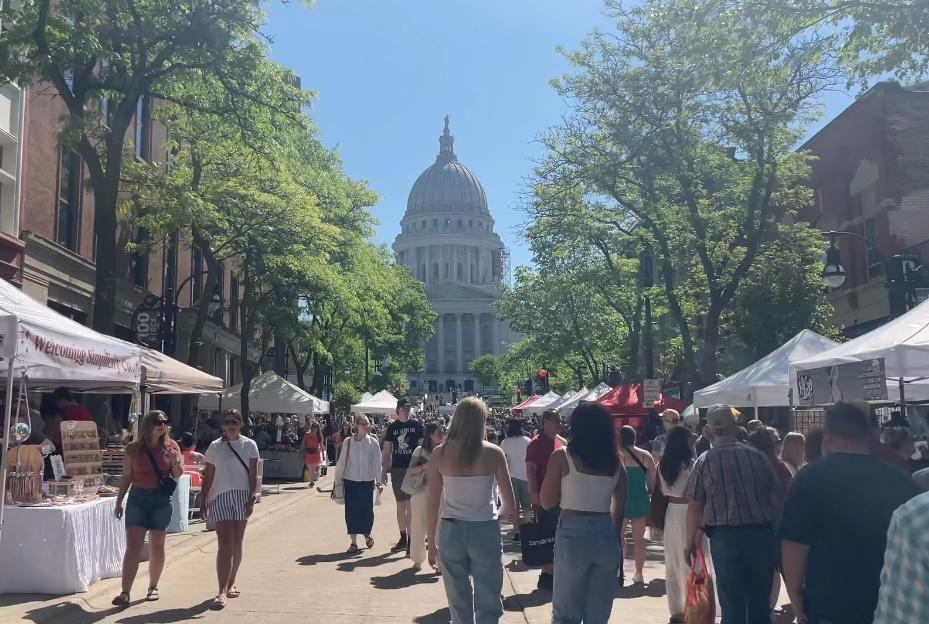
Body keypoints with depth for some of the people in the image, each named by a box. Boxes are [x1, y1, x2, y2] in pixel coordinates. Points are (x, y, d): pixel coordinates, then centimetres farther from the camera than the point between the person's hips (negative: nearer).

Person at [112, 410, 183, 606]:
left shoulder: (171, 446, 3)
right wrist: (119, 502, 5)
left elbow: (178, 475, 6)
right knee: (132, 546, -6)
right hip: (138, 497, -1)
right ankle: (125, 592, -5)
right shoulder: (133, 448, 1)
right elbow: (126, 477, 6)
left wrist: (175, 462, -14)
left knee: (157, 546, 9)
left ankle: (153, 587, 22)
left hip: (162, 498, 1)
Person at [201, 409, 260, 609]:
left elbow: (253, 475, 1)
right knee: (225, 544, -10)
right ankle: (222, 591, -12)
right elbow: (208, 477, 7)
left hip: (242, 497, 1)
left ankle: (231, 583, 26)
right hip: (220, 498, -1)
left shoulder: (249, 445, 3)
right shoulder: (215, 447, 5)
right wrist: (203, 501, 2)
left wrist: (252, 498, -8)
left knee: (236, 544, 9)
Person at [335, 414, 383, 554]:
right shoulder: (348, 441, -2)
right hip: (350, 481, 0)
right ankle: (354, 542, 12)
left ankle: (367, 534, 30)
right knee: (351, 511, 2)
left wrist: (378, 482, 3)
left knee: (367, 510, 3)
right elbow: (341, 462, 4)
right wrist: (338, 479, 5)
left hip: (367, 481, 0)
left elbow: (377, 463, 3)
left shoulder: (373, 442, -1)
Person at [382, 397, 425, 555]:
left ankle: (410, 541, -2)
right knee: (400, 504, 11)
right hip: (396, 469, 3)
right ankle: (403, 538, 22)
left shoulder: (416, 424, 0)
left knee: (410, 505, -7)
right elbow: (387, 451, 9)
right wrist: (385, 470, 4)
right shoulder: (392, 427, 7)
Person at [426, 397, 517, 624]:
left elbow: (433, 506, -2)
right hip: (486, 531, -1)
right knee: (488, 606, 10)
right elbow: (510, 506, -3)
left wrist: (432, 543, 9)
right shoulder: (494, 454, -6)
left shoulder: (439, 454, -4)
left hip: (451, 532, 2)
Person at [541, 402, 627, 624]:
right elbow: (619, 510, 8)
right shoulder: (616, 462, 5)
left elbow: (547, 502, -1)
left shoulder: (562, 457, -6)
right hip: (606, 536, 4)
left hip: (572, 535, -3)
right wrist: (616, 543, 17)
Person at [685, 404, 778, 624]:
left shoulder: (704, 462, -2)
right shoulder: (758, 456, 3)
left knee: (731, 603, 6)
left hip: (724, 535, -2)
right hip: (762, 533, 2)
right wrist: (776, 534, 18)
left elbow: (695, 507, -3)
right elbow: (775, 497, 8)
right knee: (760, 601, 13)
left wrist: (691, 542, 7)